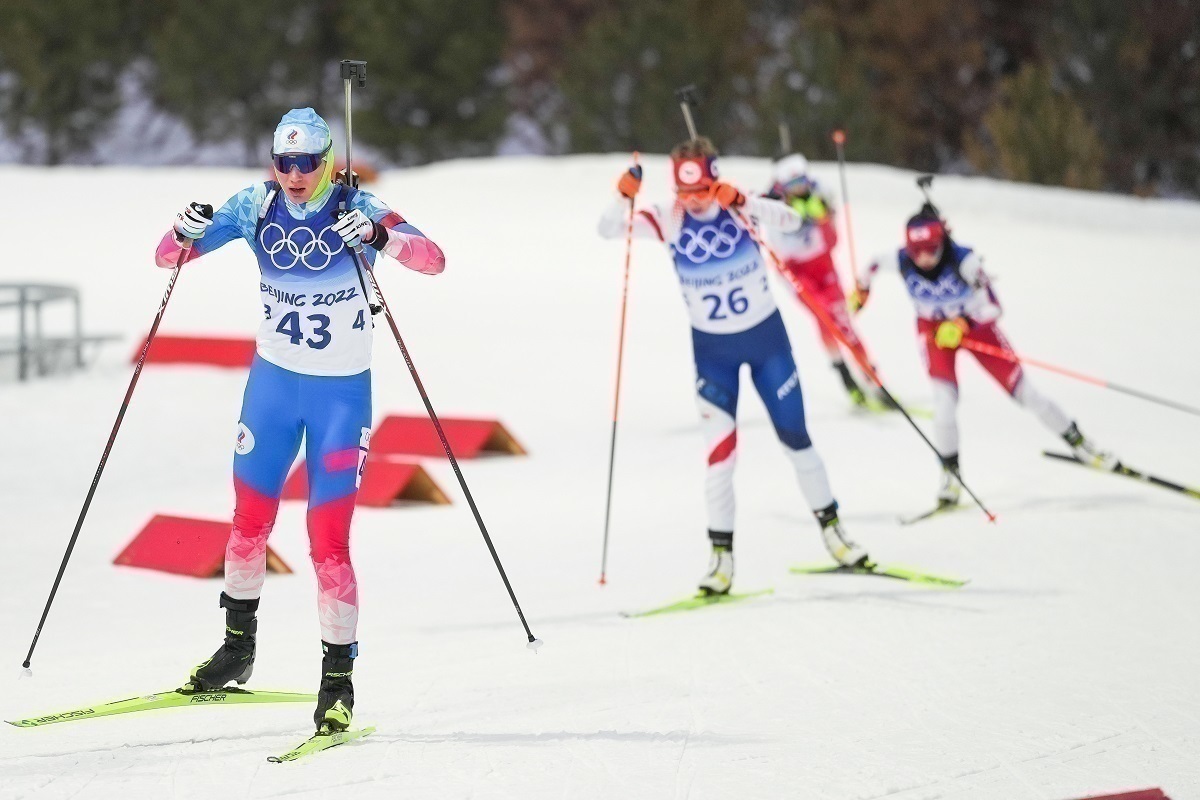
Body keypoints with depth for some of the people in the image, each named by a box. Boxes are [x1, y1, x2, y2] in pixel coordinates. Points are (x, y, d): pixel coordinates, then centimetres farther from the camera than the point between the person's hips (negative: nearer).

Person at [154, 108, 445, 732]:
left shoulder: (355, 209, -14)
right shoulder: (256, 207, -5)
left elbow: (434, 260, -25)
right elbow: (169, 258, 0)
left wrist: (383, 238, -44)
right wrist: (184, 235, -24)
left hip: (342, 392, -4)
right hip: (273, 381, 4)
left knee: (328, 540, -9)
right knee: (249, 519, 13)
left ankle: (339, 677, 0)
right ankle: (238, 645, 34)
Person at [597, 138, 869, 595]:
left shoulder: (738, 206, -15)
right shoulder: (668, 220, -11)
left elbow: (790, 221, -31)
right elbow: (609, 230, -17)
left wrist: (742, 203, -46)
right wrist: (625, 196, -37)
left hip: (766, 336, 0)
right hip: (712, 350, 0)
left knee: (795, 438, 10)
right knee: (721, 449, -7)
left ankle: (831, 529, 26)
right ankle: (722, 554, 1)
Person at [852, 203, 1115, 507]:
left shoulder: (964, 260, -33)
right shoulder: (900, 261, -25)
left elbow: (992, 307, -34)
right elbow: (873, 266, 0)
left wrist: (962, 324, -45)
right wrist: (861, 290, 14)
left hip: (974, 323, -1)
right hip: (933, 328, 1)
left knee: (1022, 390, 1)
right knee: (944, 398, -17)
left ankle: (1078, 442, 16)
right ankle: (951, 471, 1)